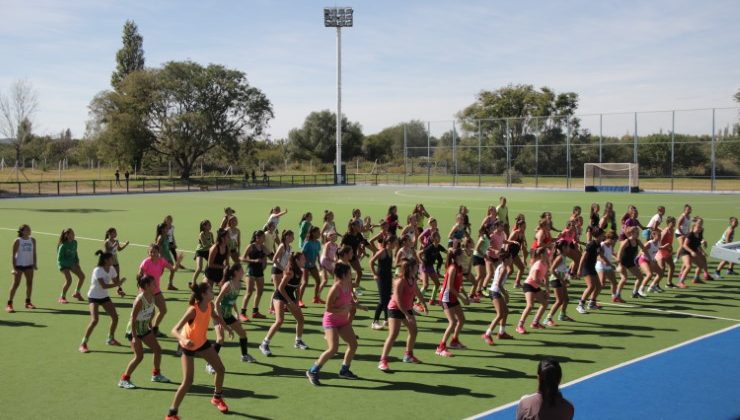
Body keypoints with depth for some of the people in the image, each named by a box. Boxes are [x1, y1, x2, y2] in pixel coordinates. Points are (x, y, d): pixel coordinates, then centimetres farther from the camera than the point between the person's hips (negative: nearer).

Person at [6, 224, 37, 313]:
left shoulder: (32, 240, 5)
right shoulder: (17, 241, -8)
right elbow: (13, 254, -8)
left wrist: (35, 264, 2)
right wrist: (14, 267, -14)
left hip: (29, 265, 5)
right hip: (19, 265, -5)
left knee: (29, 283, 7)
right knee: (15, 284, -7)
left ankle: (28, 302, 20)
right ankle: (9, 305, -5)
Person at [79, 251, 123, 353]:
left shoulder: (111, 269, -1)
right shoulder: (98, 270, -23)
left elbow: (116, 281, 1)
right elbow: (103, 286, -31)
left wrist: (119, 282, -20)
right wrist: (116, 284, -30)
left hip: (104, 296, 7)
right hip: (94, 297, -7)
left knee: (115, 317, 4)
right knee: (94, 320, -21)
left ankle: (110, 339, 26)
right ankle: (83, 344, -12)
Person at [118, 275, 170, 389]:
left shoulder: (151, 296, -3)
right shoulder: (140, 299, -27)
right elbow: (133, 318, -25)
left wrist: (149, 323, 17)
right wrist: (134, 337, -27)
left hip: (145, 328, 8)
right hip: (135, 329, -8)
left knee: (157, 350, 11)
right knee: (139, 356, -12)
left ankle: (156, 374, 29)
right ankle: (124, 379, 1)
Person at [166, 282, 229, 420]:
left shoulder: (210, 305, -15)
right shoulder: (193, 310, -35)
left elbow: (215, 316, 11)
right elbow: (175, 330, -40)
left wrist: (221, 322, -9)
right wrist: (184, 340, -60)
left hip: (203, 342, 7)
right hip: (188, 346, -7)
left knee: (220, 369, 13)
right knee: (187, 381, -13)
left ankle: (217, 398, 40)